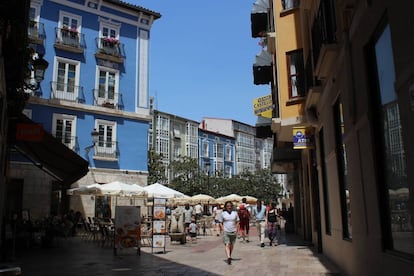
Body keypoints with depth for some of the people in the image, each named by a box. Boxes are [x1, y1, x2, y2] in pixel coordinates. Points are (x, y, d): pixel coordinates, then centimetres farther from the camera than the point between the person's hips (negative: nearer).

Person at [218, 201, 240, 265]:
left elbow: (237, 222, 9)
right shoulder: (223, 214, 0)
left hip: (233, 232, 2)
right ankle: (228, 257, -22)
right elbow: (221, 222, 6)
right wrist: (223, 229, -5)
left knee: (232, 245, 13)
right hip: (226, 232, -2)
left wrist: (237, 229, -2)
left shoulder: (235, 213, 4)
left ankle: (229, 256, 32)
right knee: (227, 245, -14)